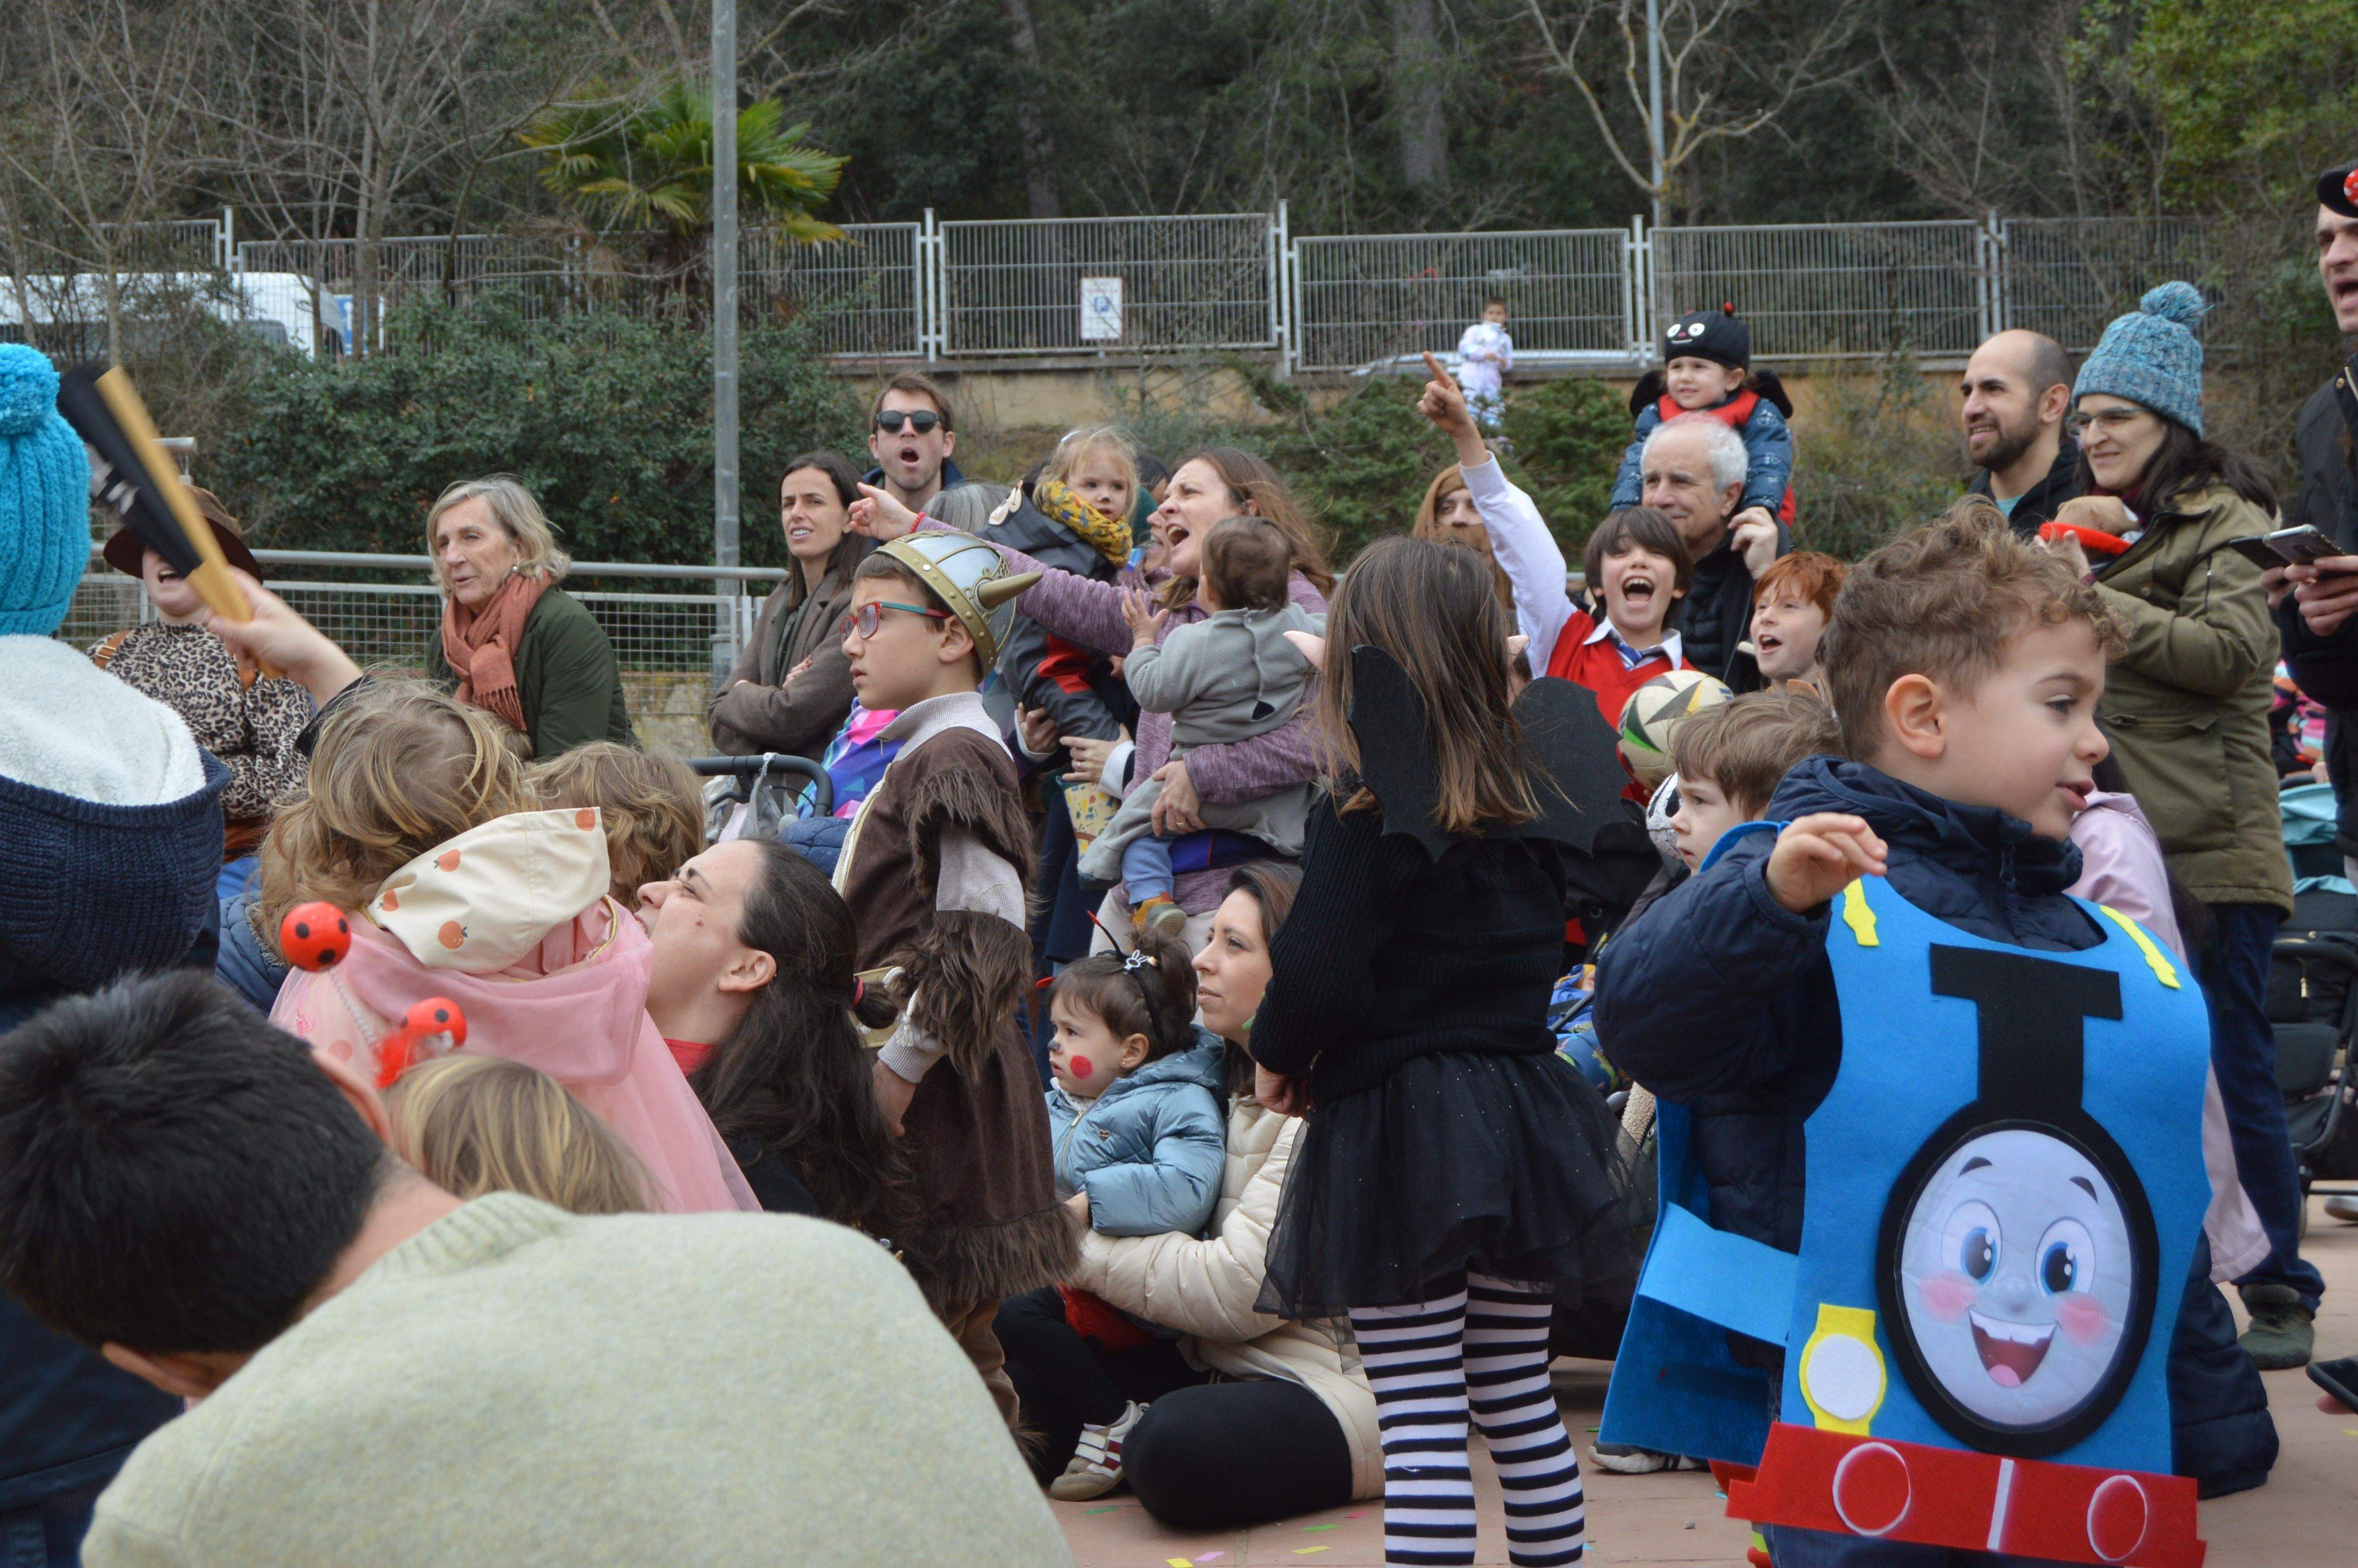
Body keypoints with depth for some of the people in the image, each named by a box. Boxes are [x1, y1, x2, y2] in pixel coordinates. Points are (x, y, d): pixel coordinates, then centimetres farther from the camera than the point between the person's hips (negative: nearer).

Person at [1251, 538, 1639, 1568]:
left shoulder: (1363, 823, -14)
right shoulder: (1532, 804, 7)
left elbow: (1319, 979, -19)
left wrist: (1280, 1061, 2)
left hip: (1398, 1129, -7)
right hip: (1524, 1115, 7)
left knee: (1421, 1422, -6)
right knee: (1521, 1400, 15)